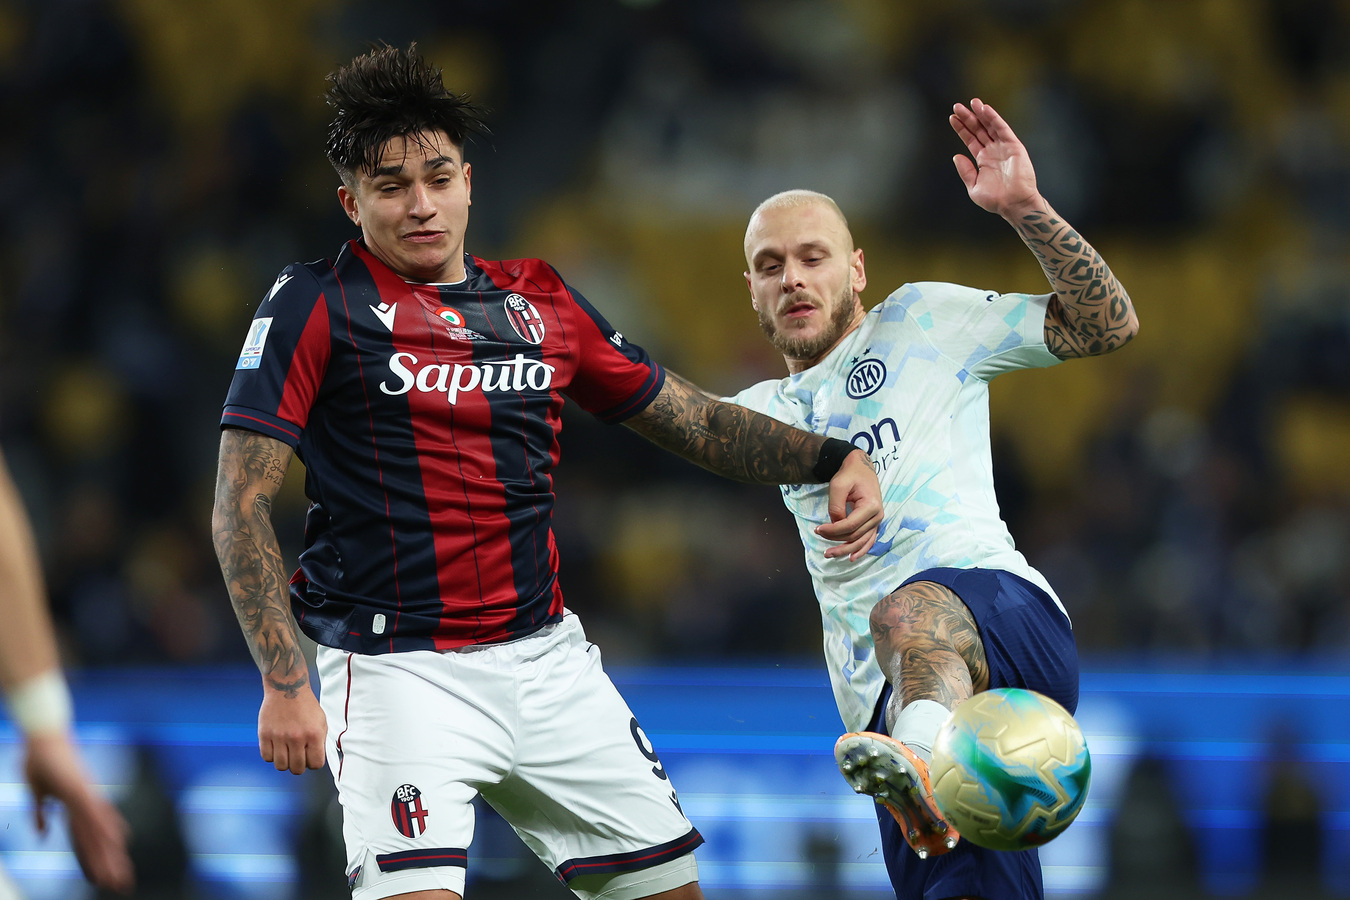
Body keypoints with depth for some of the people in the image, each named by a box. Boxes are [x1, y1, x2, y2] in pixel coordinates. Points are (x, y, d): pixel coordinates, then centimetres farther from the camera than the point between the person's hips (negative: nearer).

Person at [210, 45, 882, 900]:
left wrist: (835, 459, 3)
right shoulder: (317, 306, -5)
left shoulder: (541, 300, 11)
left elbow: (693, 419, 19)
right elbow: (241, 506, -7)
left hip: (547, 658, 6)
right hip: (396, 670, -6)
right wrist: (284, 683, -16)